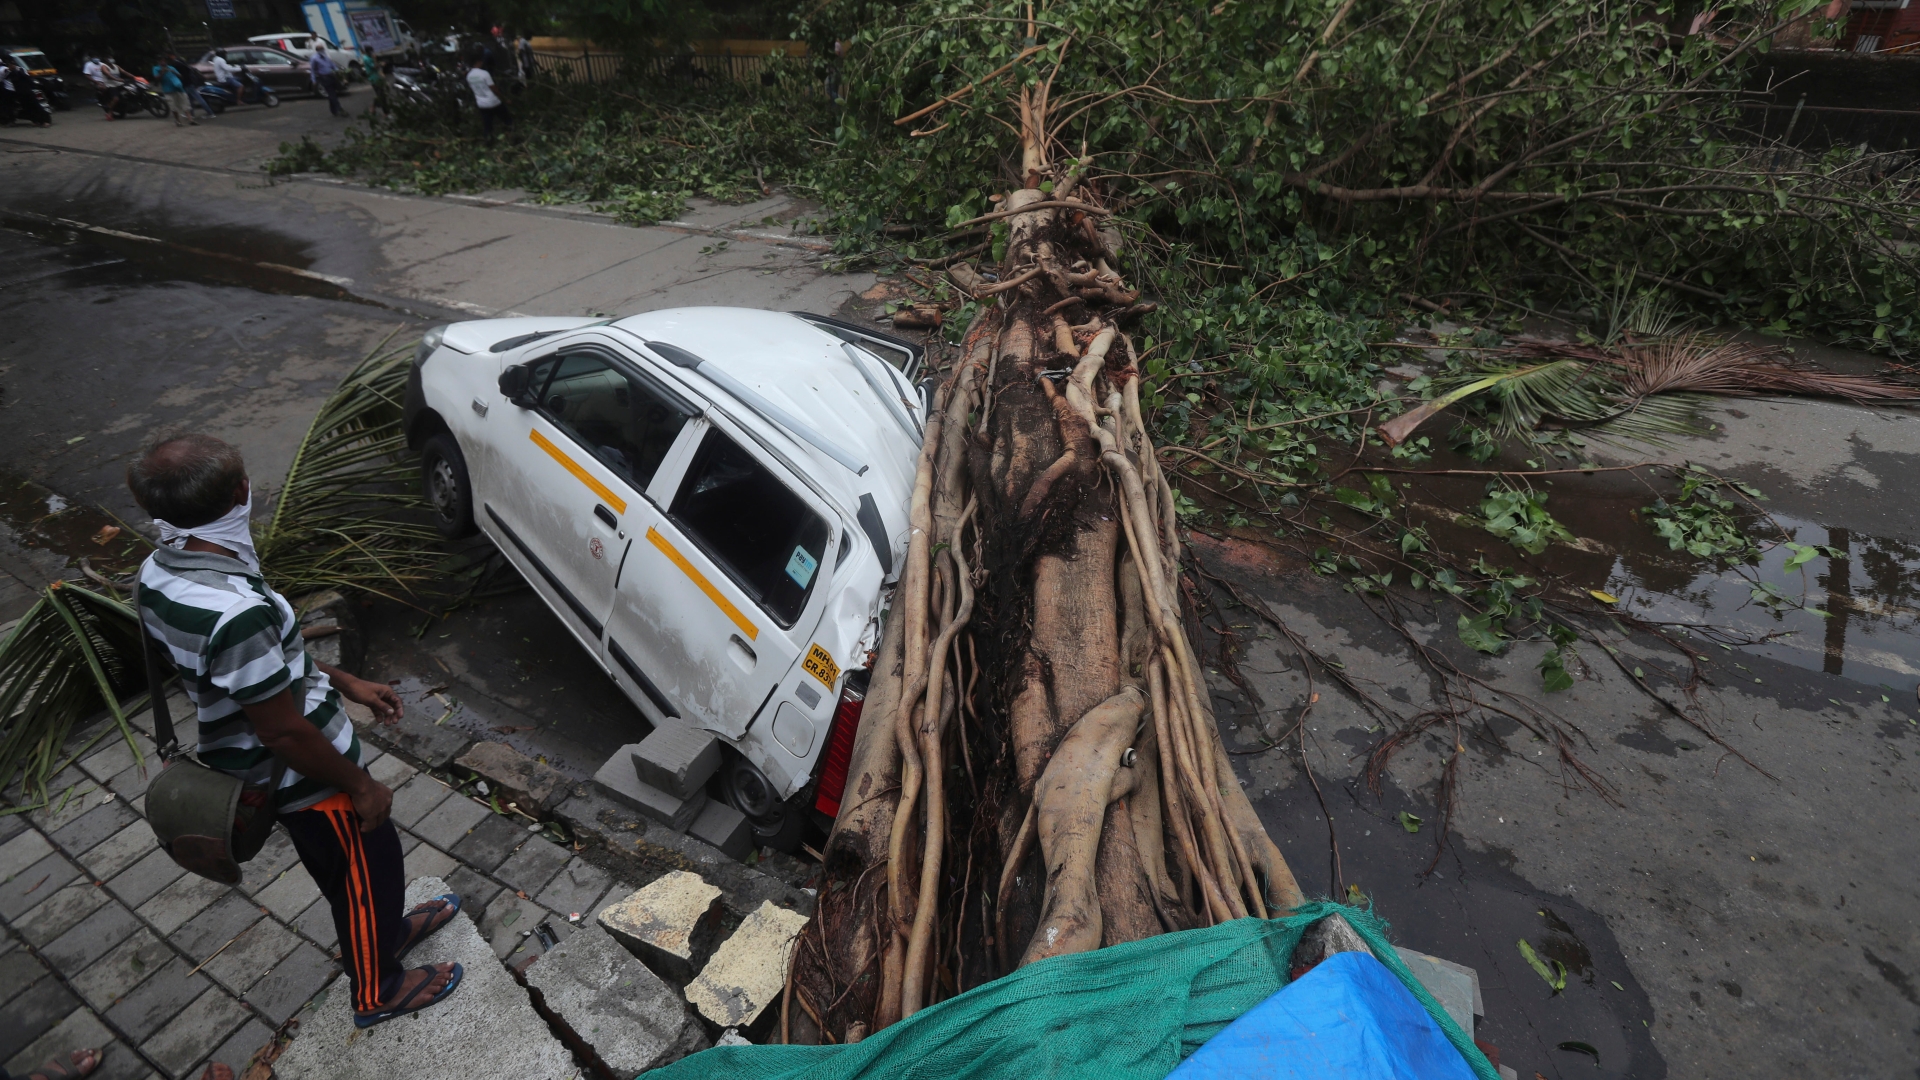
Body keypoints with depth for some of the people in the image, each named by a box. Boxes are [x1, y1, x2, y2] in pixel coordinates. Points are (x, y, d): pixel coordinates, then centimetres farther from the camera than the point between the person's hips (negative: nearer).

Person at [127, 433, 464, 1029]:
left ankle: (387, 929, 54)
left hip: (243, 764, 8)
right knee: (365, 870, 16)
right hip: (302, 779, -8)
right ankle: (378, 992, 39)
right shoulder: (235, 610, -38)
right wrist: (361, 787, -14)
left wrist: (343, 681, 12)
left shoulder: (157, 574, -8)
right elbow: (285, 733, -28)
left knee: (350, 866, 30)